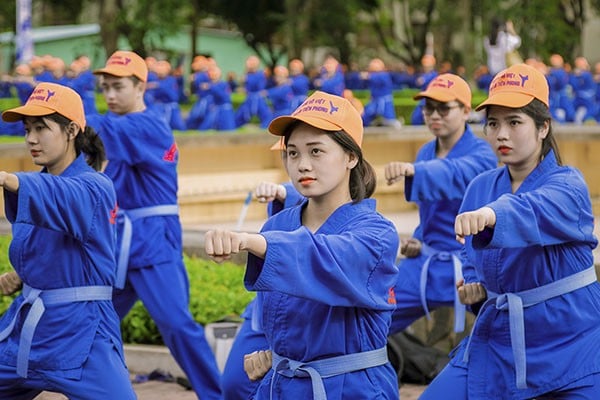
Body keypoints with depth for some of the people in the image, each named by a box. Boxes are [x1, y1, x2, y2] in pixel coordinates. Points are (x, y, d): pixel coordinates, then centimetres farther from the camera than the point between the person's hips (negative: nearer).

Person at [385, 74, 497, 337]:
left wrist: (412, 170, -54)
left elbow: (456, 174, -36)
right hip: (424, 263, 7)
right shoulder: (425, 153, 9)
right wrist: (417, 241, 2)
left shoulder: (480, 153, -13)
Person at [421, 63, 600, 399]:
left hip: (570, 344, -5)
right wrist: (475, 290, -4)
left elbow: (540, 210, -38)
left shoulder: (569, 185, -13)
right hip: (497, 342, 5)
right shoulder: (480, 188, 3)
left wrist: (492, 215, -57)